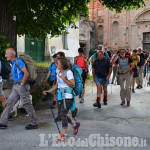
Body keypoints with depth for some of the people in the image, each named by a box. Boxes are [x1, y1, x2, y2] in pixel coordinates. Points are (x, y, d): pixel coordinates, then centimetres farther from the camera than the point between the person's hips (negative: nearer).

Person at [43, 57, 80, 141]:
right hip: (61, 96, 8)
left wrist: (64, 79, -21)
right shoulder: (59, 73, 12)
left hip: (68, 97, -8)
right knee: (62, 114, 12)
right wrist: (48, 91, 5)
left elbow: (73, 85, -13)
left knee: (63, 114, -8)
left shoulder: (68, 72, -10)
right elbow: (57, 85, 16)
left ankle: (65, 135, 2)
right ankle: (75, 125, 34)